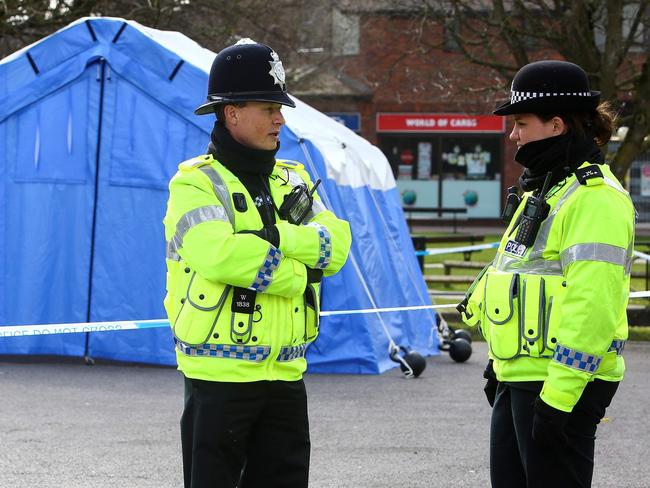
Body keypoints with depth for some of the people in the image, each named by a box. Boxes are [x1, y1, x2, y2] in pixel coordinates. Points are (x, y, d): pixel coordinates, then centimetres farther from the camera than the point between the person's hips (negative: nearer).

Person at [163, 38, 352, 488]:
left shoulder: (293, 181, 14)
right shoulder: (197, 183, -7)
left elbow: (336, 245, -2)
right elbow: (218, 255, -24)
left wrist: (272, 237, -16)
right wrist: (299, 274, -14)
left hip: (286, 377, 6)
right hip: (220, 378, -6)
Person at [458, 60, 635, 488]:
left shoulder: (594, 196, -16)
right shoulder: (543, 190, 18)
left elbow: (591, 303, -24)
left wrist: (560, 394, -27)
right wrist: (501, 358, 25)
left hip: (561, 384, -10)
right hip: (518, 380, 10)